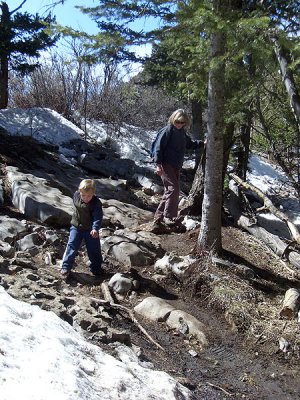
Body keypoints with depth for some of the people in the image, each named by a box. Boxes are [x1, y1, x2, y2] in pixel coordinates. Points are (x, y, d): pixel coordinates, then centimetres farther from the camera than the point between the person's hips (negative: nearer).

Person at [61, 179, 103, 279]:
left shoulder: (96, 203, -23)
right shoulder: (76, 195, -9)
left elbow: (98, 217, -29)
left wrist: (95, 228, -44)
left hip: (90, 229, -2)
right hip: (76, 226, 3)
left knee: (94, 249, 8)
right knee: (72, 246, -3)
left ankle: (96, 267, 27)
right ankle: (66, 267, 3)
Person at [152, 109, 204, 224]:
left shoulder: (182, 131, 12)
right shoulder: (168, 130, -11)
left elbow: (189, 143, 29)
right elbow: (159, 147, -14)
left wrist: (202, 143, 16)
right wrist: (158, 165, -19)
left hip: (176, 167, 8)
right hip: (166, 165, -8)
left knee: (169, 191, 9)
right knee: (173, 189, -15)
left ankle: (159, 216, 17)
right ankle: (168, 216, -10)